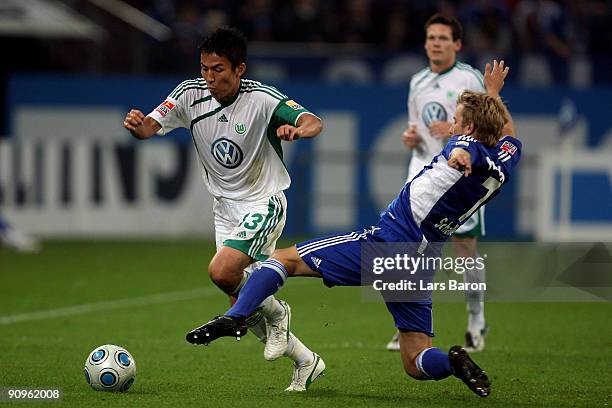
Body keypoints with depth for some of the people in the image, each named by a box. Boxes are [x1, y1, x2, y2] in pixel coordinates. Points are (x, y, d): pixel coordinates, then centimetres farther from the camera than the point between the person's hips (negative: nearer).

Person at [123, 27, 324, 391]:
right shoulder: (192, 94, -7)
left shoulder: (262, 98, -20)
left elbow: (314, 123, -29)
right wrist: (138, 125, -37)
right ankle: (304, 360, 24)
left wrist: (297, 129, -52)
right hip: (225, 207, 6)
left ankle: (275, 312, 3)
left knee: (222, 271, -26)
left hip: (263, 202, -6)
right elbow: (152, 126, -13)